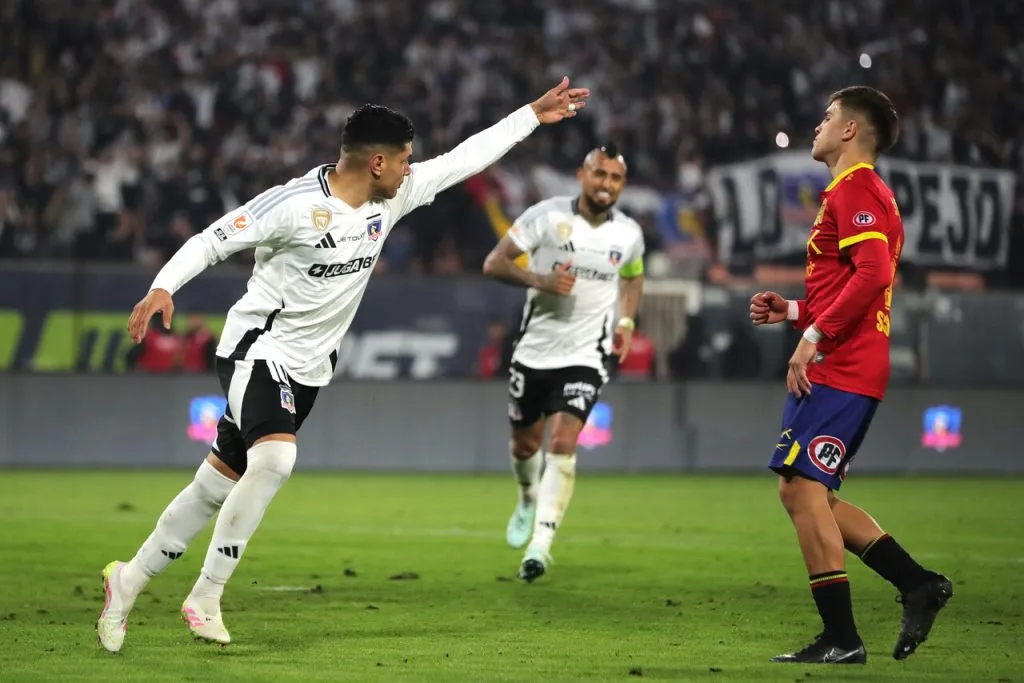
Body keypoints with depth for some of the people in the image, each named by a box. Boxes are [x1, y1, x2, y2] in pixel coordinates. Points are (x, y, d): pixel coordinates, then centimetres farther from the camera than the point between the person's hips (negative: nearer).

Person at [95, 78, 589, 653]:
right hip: (258, 350, -7)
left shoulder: (392, 197, 1)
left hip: (307, 369, 7)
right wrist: (162, 288, -28)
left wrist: (533, 115, 9)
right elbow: (212, 240, -15)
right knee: (275, 459, -29)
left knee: (218, 485, 10)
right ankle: (206, 598, -18)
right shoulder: (294, 203, -20)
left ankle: (129, 580, 24)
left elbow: (464, 159, 9)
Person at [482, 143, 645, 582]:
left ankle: (541, 543, -20)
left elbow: (633, 277, 23)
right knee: (525, 443, 14)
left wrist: (626, 321, 8)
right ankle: (528, 501, 48)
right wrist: (540, 281, -26)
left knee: (563, 442, -18)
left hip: (585, 356, 0)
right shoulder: (547, 215, -10)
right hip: (534, 350, 0)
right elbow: (494, 263, -11)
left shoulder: (629, 234, 0)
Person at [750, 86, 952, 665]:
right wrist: (792, 312, 20)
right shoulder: (865, 192, 24)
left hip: (839, 373, -11)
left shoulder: (854, 189, -9)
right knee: (807, 494, 13)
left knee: (802, 487, -12)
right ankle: (918, 584, 10)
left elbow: (872, 272, -24)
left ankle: (841, 640, -12)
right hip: (844, 370, 11)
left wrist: (814, 337, -22)